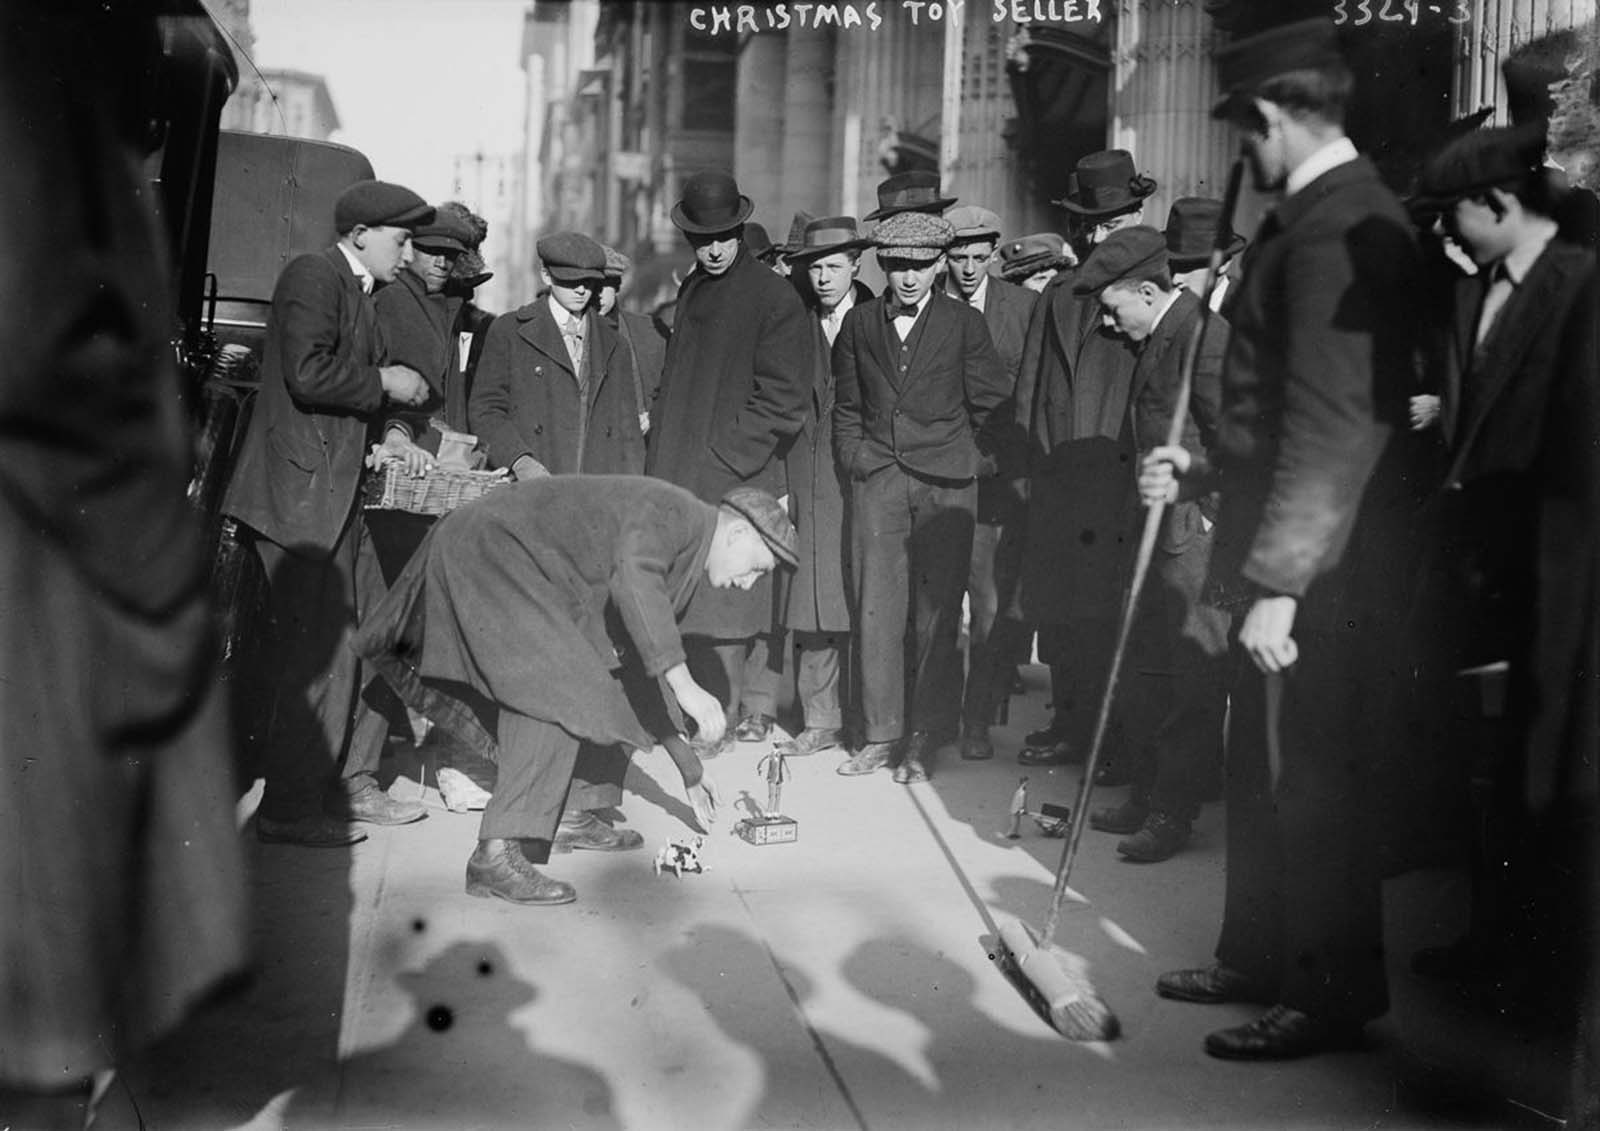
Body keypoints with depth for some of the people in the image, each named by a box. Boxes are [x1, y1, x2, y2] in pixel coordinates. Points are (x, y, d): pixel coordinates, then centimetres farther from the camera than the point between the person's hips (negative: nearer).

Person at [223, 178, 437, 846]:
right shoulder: (313, 277, -9)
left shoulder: (357, 293, 21)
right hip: (298, 495, -10)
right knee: (320, 657, -8)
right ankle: (287, 811, 1)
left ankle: (353, 783, 22)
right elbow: (308, 373, -23)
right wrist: (383, 383, -11)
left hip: (338, 494, 10)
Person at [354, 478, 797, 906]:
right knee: (563, 693, -17)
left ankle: (493, 860, 3)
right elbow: (633, 578, -34)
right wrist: (685, 685, -37)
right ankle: (498, 854, -18)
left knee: (540, 707, 4)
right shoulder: (675, 510, -14)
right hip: (486, 548, -10)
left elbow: (647, 659, 22)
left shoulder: (687, 564, 15)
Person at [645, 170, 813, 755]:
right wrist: (662, 451, 13)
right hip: (682, 472, 7)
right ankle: (754, 711, 19)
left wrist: (726, 451, -13)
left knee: (723, 602, -6)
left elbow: (783, 399, -9)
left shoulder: (774, 298, -7)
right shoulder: (692, 291, 16)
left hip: (736, 475, -7)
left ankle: (722, 720, 4)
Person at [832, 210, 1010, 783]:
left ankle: (921, 738, 5)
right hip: (877, 479, 2)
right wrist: (856, 454, 8)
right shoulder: (859, 323, 11)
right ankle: (881, 733, 8)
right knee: (877, 608, 0)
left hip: (944, 483, -2)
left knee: (936, 612, -3)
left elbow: (989, 403, 9)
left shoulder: (965, 323, 3)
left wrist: (952, 451, 10)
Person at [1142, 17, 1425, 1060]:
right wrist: (1203, 468, 14)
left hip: (1327, 570, -10)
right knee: (1262, 769, 17)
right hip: (1290, 556, 10)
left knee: (1313, 781, 1)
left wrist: (1280, 580, -25)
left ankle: (1336, 995, 16)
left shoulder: (1341, 228, -18)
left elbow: (1336, 424, -25)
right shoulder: (1321, 218, 14)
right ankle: (1261, 960, 31)